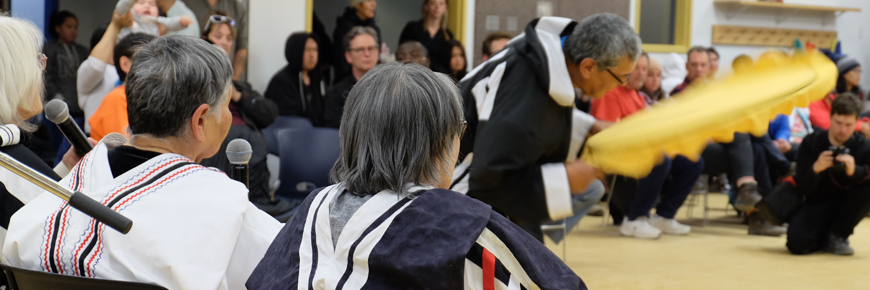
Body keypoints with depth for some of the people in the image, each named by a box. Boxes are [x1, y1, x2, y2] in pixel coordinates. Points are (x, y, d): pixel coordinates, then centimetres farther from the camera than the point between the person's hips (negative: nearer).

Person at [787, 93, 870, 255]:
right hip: (817, 206, -1)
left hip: (846, 209, 1)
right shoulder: (811, 143, -5)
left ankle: (837, 235, -8)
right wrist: (815, 169, -32)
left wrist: (854, 171, -44)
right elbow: (803, 189, -11)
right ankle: (823, 239, 9)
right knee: (797, 242, -31)